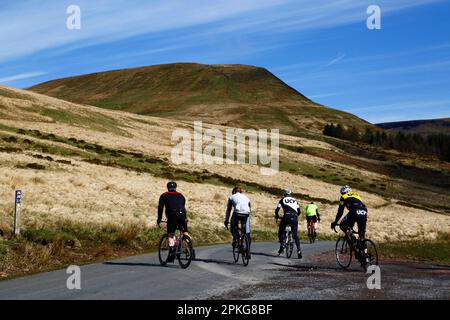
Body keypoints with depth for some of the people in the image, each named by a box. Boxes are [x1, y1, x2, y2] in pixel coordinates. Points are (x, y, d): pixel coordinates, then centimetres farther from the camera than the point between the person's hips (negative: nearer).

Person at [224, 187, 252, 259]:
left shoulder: (232, 197, 24)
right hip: (246, 214, 3)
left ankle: (235, 237, -4)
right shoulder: (246, 197, 32)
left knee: (233, 227, 24)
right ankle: (248, 252, 12)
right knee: (247, 233, 13)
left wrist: (226, 221, 27)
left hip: (237, 213, -3)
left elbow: (228, 210, 23)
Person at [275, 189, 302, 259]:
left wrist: (276, 217, 32)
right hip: (294, 218, 2)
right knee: (295, 235, 4)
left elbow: (277, 210, 14)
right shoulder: (295, 200, 26)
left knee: (281, 232, 16)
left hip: (286, 217, -2)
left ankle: (282, 246, -2)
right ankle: (299, 251, -7)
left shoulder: (282, 200, 17)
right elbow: (299, 211, 24)